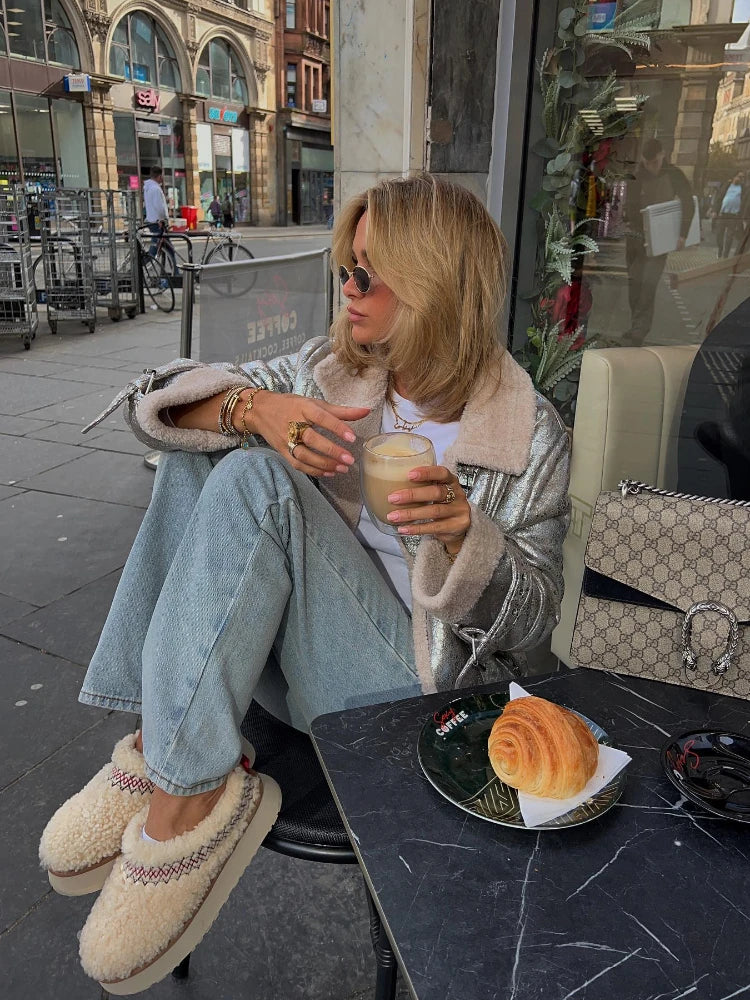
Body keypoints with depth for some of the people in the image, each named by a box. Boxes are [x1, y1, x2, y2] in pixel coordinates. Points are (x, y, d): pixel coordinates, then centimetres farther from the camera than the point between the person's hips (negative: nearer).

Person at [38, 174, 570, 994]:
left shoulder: (528, 435, -7)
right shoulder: (332, 367, 5)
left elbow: (530, 616, -5)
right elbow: (158, 404, 1)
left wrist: (464, 532, -26)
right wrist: (250, 407, -23)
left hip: (415, 679, -5)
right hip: (299, 634, 6)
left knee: (258, 480, -25)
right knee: (204, 450, -10)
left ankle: (191, 792, -20)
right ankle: (158, 741, -14)